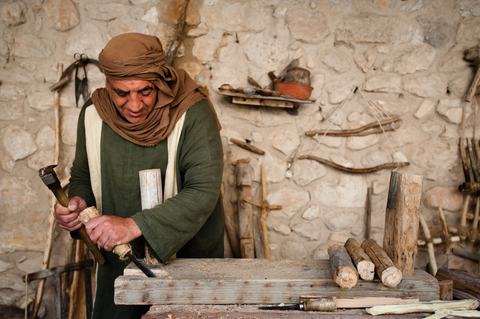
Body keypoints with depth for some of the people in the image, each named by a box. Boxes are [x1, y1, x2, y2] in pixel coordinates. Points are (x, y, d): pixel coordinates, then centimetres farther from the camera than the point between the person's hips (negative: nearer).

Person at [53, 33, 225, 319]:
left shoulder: (194, 113, -22)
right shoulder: (93, 114, -7)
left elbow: (204, 191, -28)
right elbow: (83, 175, 8)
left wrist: (134, 226, -37)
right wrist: (78, 201, -16)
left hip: (189, 253, -3)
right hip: (119, 254, 3)